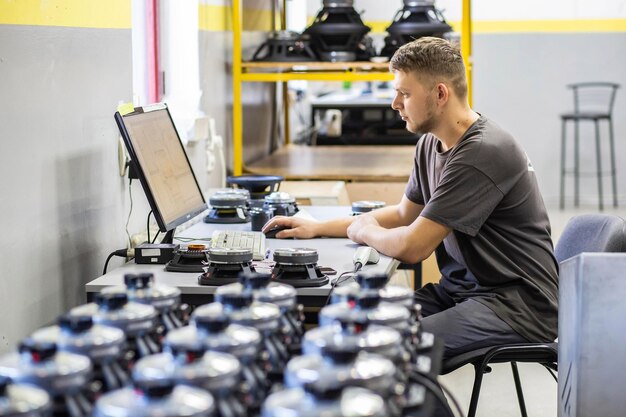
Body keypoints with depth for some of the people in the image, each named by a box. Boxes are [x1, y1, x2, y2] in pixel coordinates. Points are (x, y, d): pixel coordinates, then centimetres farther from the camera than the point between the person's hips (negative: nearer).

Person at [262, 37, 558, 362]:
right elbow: (404, 213, 25)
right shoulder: (432, 142, 8)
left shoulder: (484, 153, -21)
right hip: (459, 289, 9)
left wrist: (362, 230, 0)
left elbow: (412, 247, -22)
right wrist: (317, 228, 21)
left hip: (516, 303, -8)